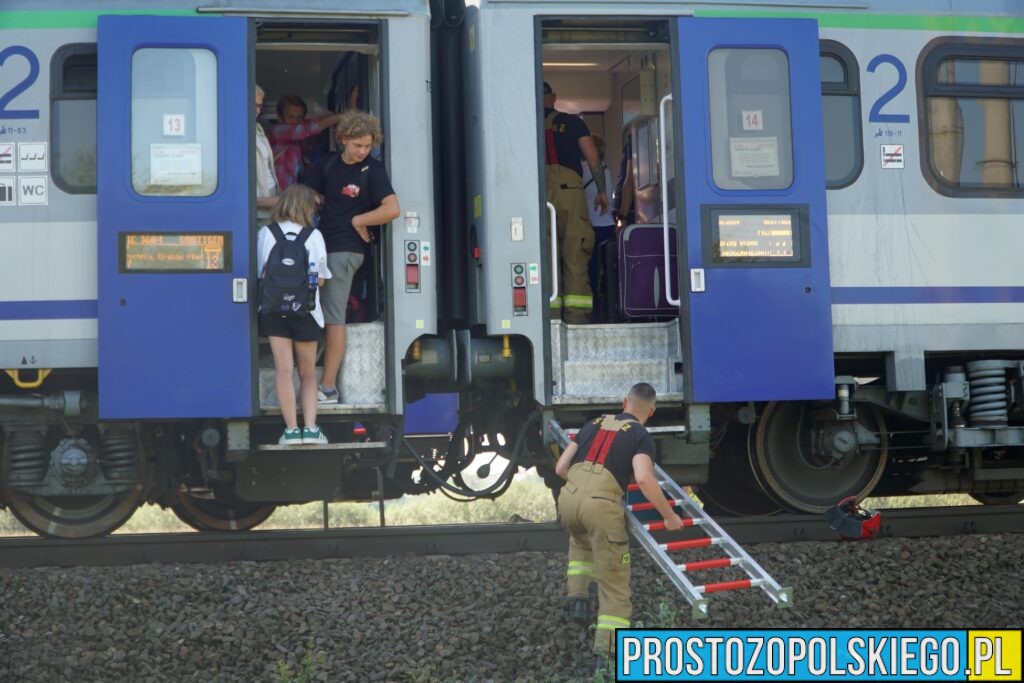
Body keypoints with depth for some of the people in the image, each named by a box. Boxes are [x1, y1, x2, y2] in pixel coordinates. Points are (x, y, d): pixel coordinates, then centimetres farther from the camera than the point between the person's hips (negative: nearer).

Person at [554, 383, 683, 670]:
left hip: (568, 498, 5)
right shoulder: (641, 437, 9)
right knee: (614, 582, 6)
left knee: (581, 542, 40)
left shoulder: (593, 425, 24)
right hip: (601, 505, -5)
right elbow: (644, 479, -11)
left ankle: (578, 597, 23)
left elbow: (560, 468, 25)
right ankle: (607, 654, 0)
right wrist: (669, 516, 0)